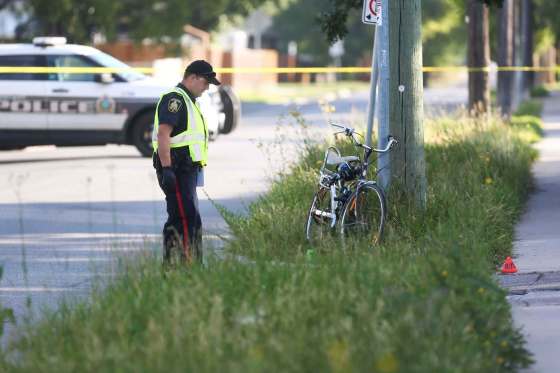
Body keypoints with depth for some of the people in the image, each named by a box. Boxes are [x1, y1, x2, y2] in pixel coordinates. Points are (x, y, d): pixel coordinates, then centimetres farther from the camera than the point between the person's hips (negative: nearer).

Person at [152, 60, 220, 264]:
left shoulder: (187, 100, 22)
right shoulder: (174, 98, -12)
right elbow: (163, 134, -21)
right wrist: (166, 169, -27)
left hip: (186, 169, 11)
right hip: (177, 169, -11)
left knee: (191, 219, 13)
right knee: (185, 218, -16)